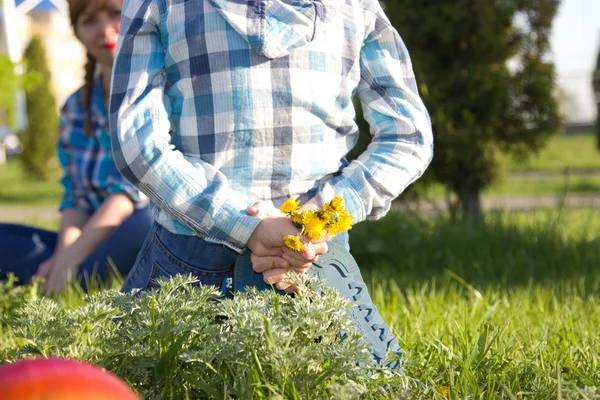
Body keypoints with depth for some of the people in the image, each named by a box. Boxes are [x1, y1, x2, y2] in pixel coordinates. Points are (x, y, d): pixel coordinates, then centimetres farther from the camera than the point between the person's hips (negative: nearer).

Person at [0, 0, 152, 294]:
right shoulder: (76, 110, 14)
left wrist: (71, 258, -22)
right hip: (104, 246, 6)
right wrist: (64, 254, -16)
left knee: (148, 221, -38)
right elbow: (77, 199, 7)